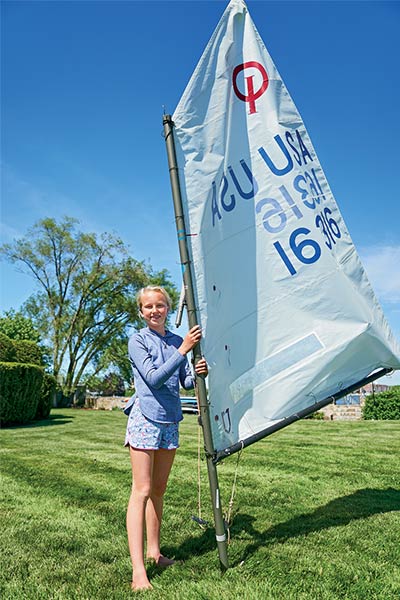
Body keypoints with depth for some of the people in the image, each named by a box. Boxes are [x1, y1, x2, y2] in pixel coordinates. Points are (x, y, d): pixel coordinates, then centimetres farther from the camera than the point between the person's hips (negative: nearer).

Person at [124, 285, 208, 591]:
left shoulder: (177, 340, 9)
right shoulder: (138, 340, -5)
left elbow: (186, 382, 11)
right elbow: (153, 377, -17)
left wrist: (199, 373, -11)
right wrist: (183, 350, -22)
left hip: (170, 421, 6)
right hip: (145, 419, -5)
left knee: (159, 489, 15)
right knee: (142, 490, -5)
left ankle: (154, 551, 29)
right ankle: (138, 570, 0)